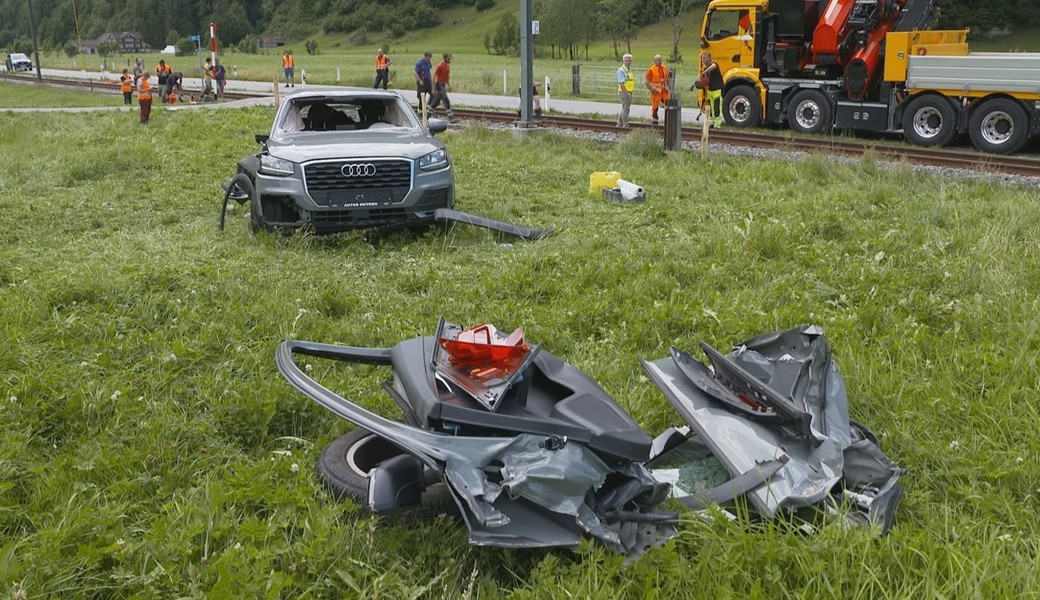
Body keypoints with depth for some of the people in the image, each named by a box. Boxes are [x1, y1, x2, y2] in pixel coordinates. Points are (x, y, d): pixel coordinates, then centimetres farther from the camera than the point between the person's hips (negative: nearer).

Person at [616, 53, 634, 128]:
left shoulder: (629, 70, 15)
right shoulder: (621, 70, -13)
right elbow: (621, 83, -19)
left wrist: (629, 93, 18)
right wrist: (626, 93, -23)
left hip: (629, 92, 9)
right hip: (624, 92, -9)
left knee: (624, 109, 15)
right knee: (625, 109, -6)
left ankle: (619, 124, 24)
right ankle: (625, 126, 0)